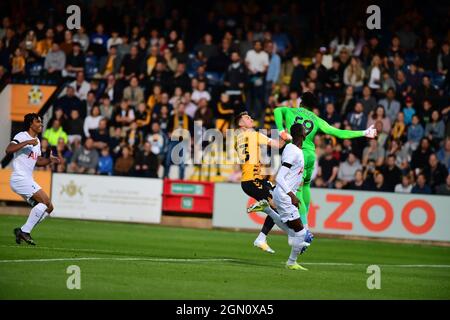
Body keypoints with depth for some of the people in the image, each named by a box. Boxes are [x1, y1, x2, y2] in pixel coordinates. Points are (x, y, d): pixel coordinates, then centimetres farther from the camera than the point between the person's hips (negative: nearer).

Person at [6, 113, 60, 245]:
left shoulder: (37, 141, 18)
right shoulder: (22, 136, -9)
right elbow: (9, 150, -26)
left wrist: (50, 160, 9)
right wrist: (27, 142, -30)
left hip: (27, 180, 10)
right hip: (19, 178, -10)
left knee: (48, 208, 5)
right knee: (46, 201, -18)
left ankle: (23, 231, 4)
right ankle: (25, 231, -14)